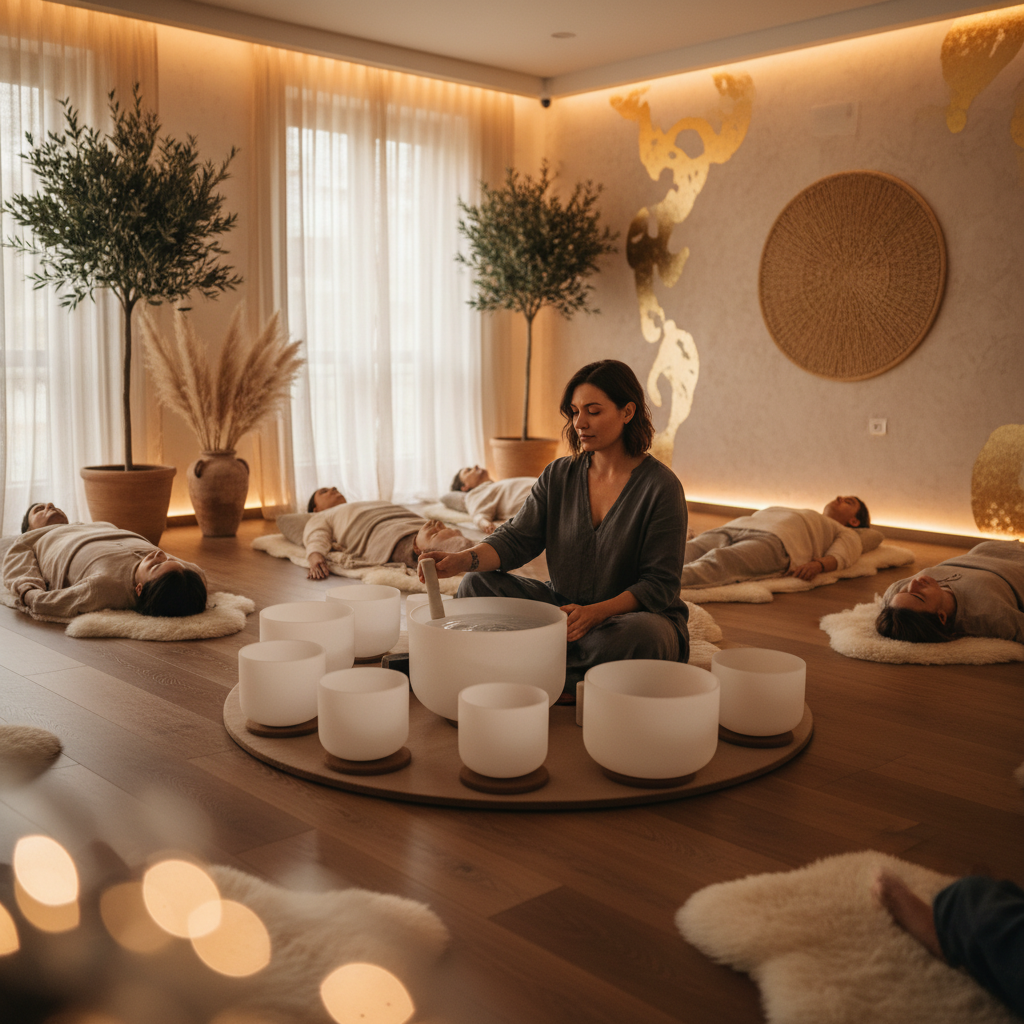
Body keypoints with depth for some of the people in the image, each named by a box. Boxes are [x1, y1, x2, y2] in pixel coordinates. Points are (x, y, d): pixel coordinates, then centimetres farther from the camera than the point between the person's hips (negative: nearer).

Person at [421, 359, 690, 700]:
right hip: (564, 607, 5)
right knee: (477, 586, -10)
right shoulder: (558, 476, 3)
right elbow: (516, 539, -3)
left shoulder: (660, 487, -13)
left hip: (631, 613, -5)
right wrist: (464, 559, -24)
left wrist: (595, 613, -30)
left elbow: (659, 584, -14)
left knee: (641, 635, -40)